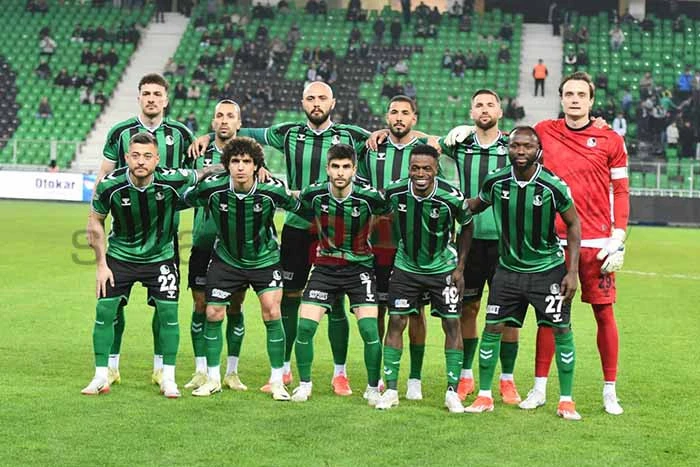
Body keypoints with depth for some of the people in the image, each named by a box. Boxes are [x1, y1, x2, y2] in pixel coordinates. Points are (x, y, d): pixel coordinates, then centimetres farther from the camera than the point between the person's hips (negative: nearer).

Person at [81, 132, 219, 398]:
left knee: (168, 313, -5)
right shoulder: (109, 186, -21)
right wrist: (101, 264, -4)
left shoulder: (172, 180, -23)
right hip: (120, 255, 0)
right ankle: (101, 378, 10)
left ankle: (168, 380, 9)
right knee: (105, 311, -4)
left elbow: (201, 175, -2)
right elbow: (95, 221, -3)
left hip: (160, 257, 0)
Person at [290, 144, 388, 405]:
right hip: (325, 266, 2)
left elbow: (391, 210, 3)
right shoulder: (314, 195, -12)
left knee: (369, 329, -14)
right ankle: (304, 384, 14)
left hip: (359, 267, -2)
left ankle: (373, 388, 6)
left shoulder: (369, 197, -18)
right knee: (305, 326, -7)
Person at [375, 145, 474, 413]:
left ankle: (452, 392, 6)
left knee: (452, 325, -3)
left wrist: (459, 267, -4)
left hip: (443, 268, -1)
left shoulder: (451, 197, -22)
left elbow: (467, 227, -3)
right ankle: (390, 390, 6)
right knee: (396, 322, -2)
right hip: (406, 267, 1)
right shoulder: (394, 192, -16)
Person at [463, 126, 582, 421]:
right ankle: (484, 396, 11)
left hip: (548, 268, -2)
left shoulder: (553, 186, -17)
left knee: (561, 330, -3)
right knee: (492, 327, -1)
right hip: (509, 268, 2)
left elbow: (573, 223, -4)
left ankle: (566, 400, 9)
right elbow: (474, 206, 12)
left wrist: (572, 272, -7)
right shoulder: (495, 182, -9)